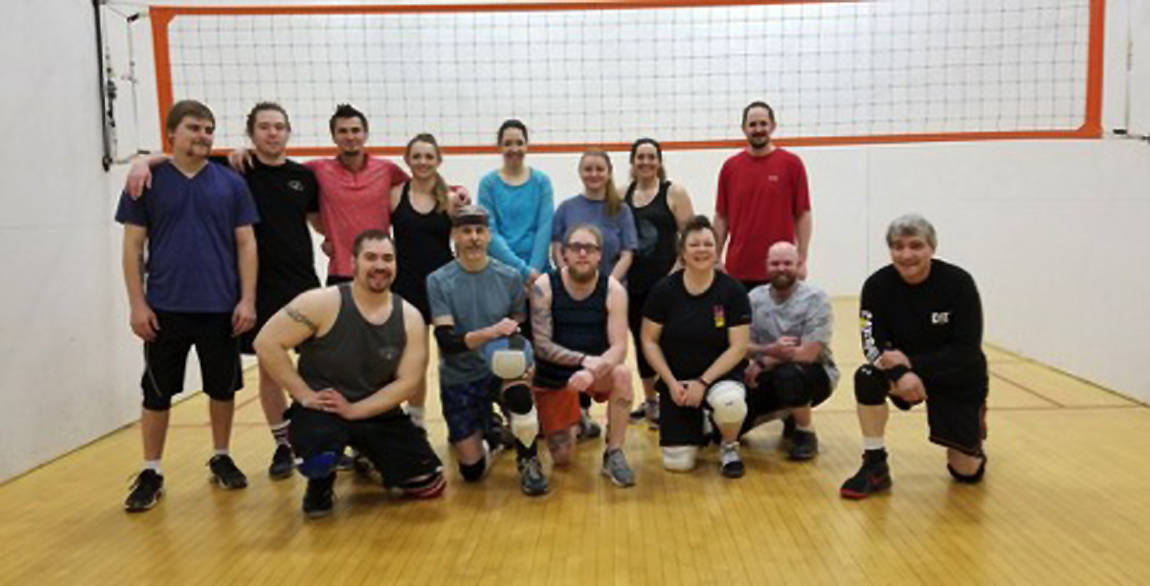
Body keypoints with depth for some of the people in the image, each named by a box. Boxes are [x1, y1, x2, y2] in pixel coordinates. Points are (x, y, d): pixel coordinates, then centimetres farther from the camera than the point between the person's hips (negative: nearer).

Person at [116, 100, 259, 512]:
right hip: (165, 308, -1)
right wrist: (137, 303, -5)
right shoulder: (148, 182, 2)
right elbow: (133, 246, 2)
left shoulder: (231, 183, 4)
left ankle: (221, 458, 27)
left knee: (223, 386, 10)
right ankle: (151, 473, 20)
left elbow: (245, 243, 4)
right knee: (157, 391, 7)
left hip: (221, 308, 1)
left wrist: (247, 299, -4)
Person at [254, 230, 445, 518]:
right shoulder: (322, 303, -16)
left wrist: (354, 410, -18)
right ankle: (320, 483, 4)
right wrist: (304, 395, -17)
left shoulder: (410, 318, -6)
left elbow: (407, 382, -8)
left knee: (430, 484, -1)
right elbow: (267, 343, -16)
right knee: (322, 459, -38)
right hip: (320, 410, -4)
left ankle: (370, 459, 30)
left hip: (377, 413, 4)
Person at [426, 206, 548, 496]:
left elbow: (519, 329, 6)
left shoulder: (510, 277, -3)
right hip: (458, 378, 0)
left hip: (501, 369, 0)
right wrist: (490, 333, -33)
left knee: (519, 394, -36)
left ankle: (528, 461, -8)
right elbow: (446, 340, -17)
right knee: (472, 471, 0)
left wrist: (522, 361, -14)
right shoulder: (438, 281, -9)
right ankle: (488, 436, 37)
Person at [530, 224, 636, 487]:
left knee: (622, 374, -34)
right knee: (561, 458, 0)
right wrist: (584, 359, -33)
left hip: (597, 370, 1)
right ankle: (572, 423, 36)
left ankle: (614, 454, -16)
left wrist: (592, 371, -39)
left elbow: (619, 347, -21)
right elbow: (542, 345, -20)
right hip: (553, 377, 0)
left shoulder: (613, 290, -15)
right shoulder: (544, 287, -17)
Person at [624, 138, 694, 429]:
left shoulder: (674, 192, -1)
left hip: (665, 280, -4)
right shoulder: (622, 195, 9)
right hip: (634, 282, 4)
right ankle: (650, 400, 26)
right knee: (640, 340, 11)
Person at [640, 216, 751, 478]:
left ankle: (729, 447, -2)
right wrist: (671, 382, -12)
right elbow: (649, 341, -2)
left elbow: (738, 347, -10)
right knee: (677, 462, -10)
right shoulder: (664, 290, -6)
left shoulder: (732, 290, -9)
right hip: (676, 380, 1)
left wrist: (703, 382, -18)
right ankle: (698, 428, 27)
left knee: (729, 401, -38)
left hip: (720, 375, -1)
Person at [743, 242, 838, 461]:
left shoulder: (815, 299, -14)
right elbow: (742, 347, -6)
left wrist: (762, 362, -20)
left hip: (813, 372, -4)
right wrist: (770, 350, -27)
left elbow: (809, 353, -22)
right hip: (770, 376, 5)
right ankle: (785, 414, 20)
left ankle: (806, 433, -9)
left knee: (788, 374, -39)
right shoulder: (754, 298, -2)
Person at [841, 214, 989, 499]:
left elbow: (967, 351, -22)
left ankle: (973, 431, 35)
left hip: (958, 379, -1)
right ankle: (875, 466, -16)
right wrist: (901, 373, -38)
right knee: (867, 377, -32)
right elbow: (873, 345, -18)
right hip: (906, 371, 1)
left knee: (966, 472, -1)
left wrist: (911, 362, -31)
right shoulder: (878, 285, -15)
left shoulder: (958, 283, -20)